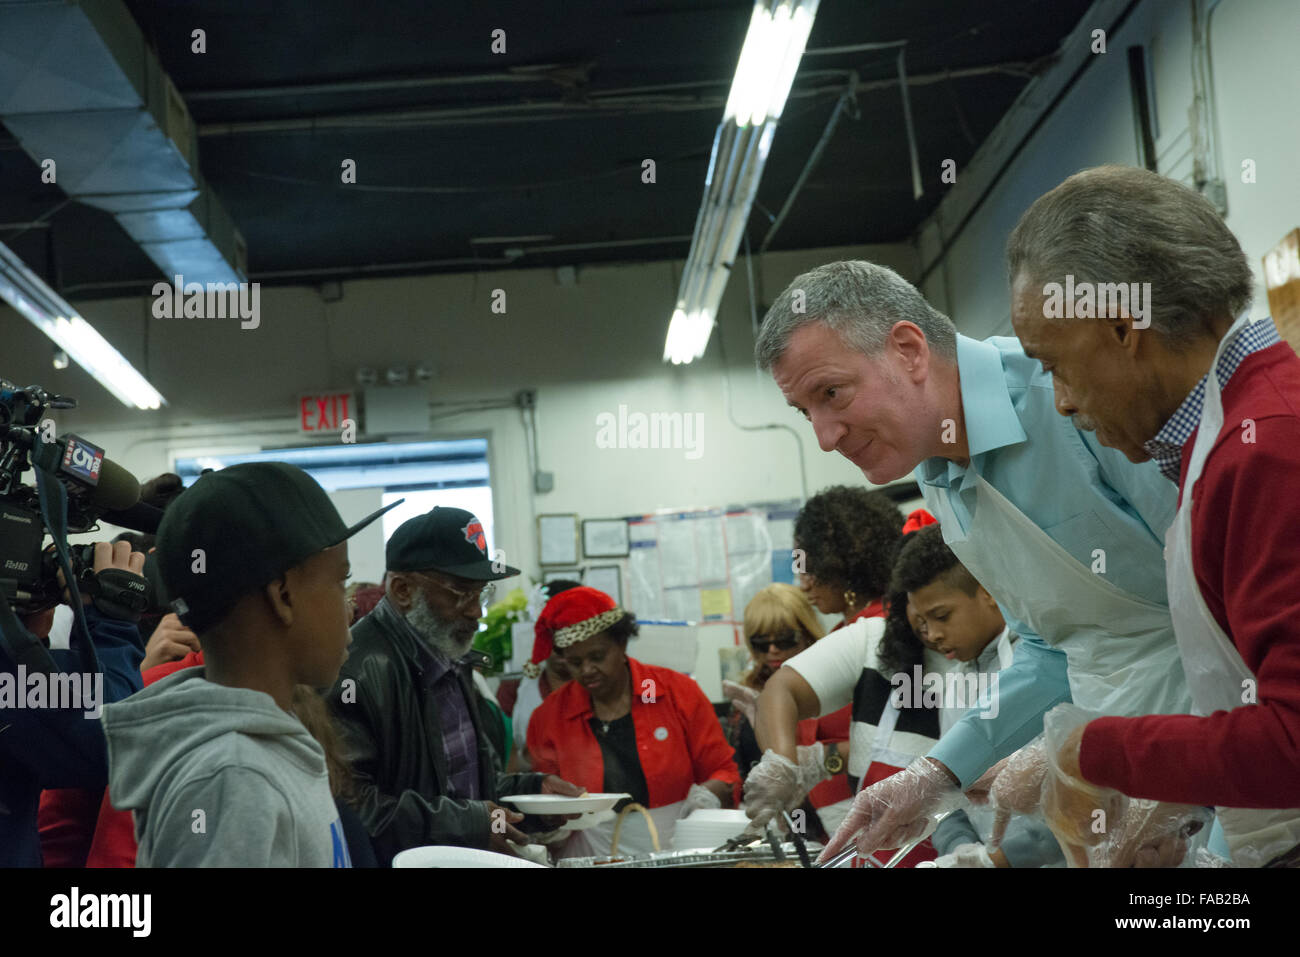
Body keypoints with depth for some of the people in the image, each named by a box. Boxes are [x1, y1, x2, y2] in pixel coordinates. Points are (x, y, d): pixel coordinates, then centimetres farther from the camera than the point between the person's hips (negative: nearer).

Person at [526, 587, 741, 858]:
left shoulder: (678, 692, 8)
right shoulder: (547, 718, 10)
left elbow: (723, 772, 13)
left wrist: (707, 796, -7)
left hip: (677, 854, 0)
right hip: (592, 858, 1)